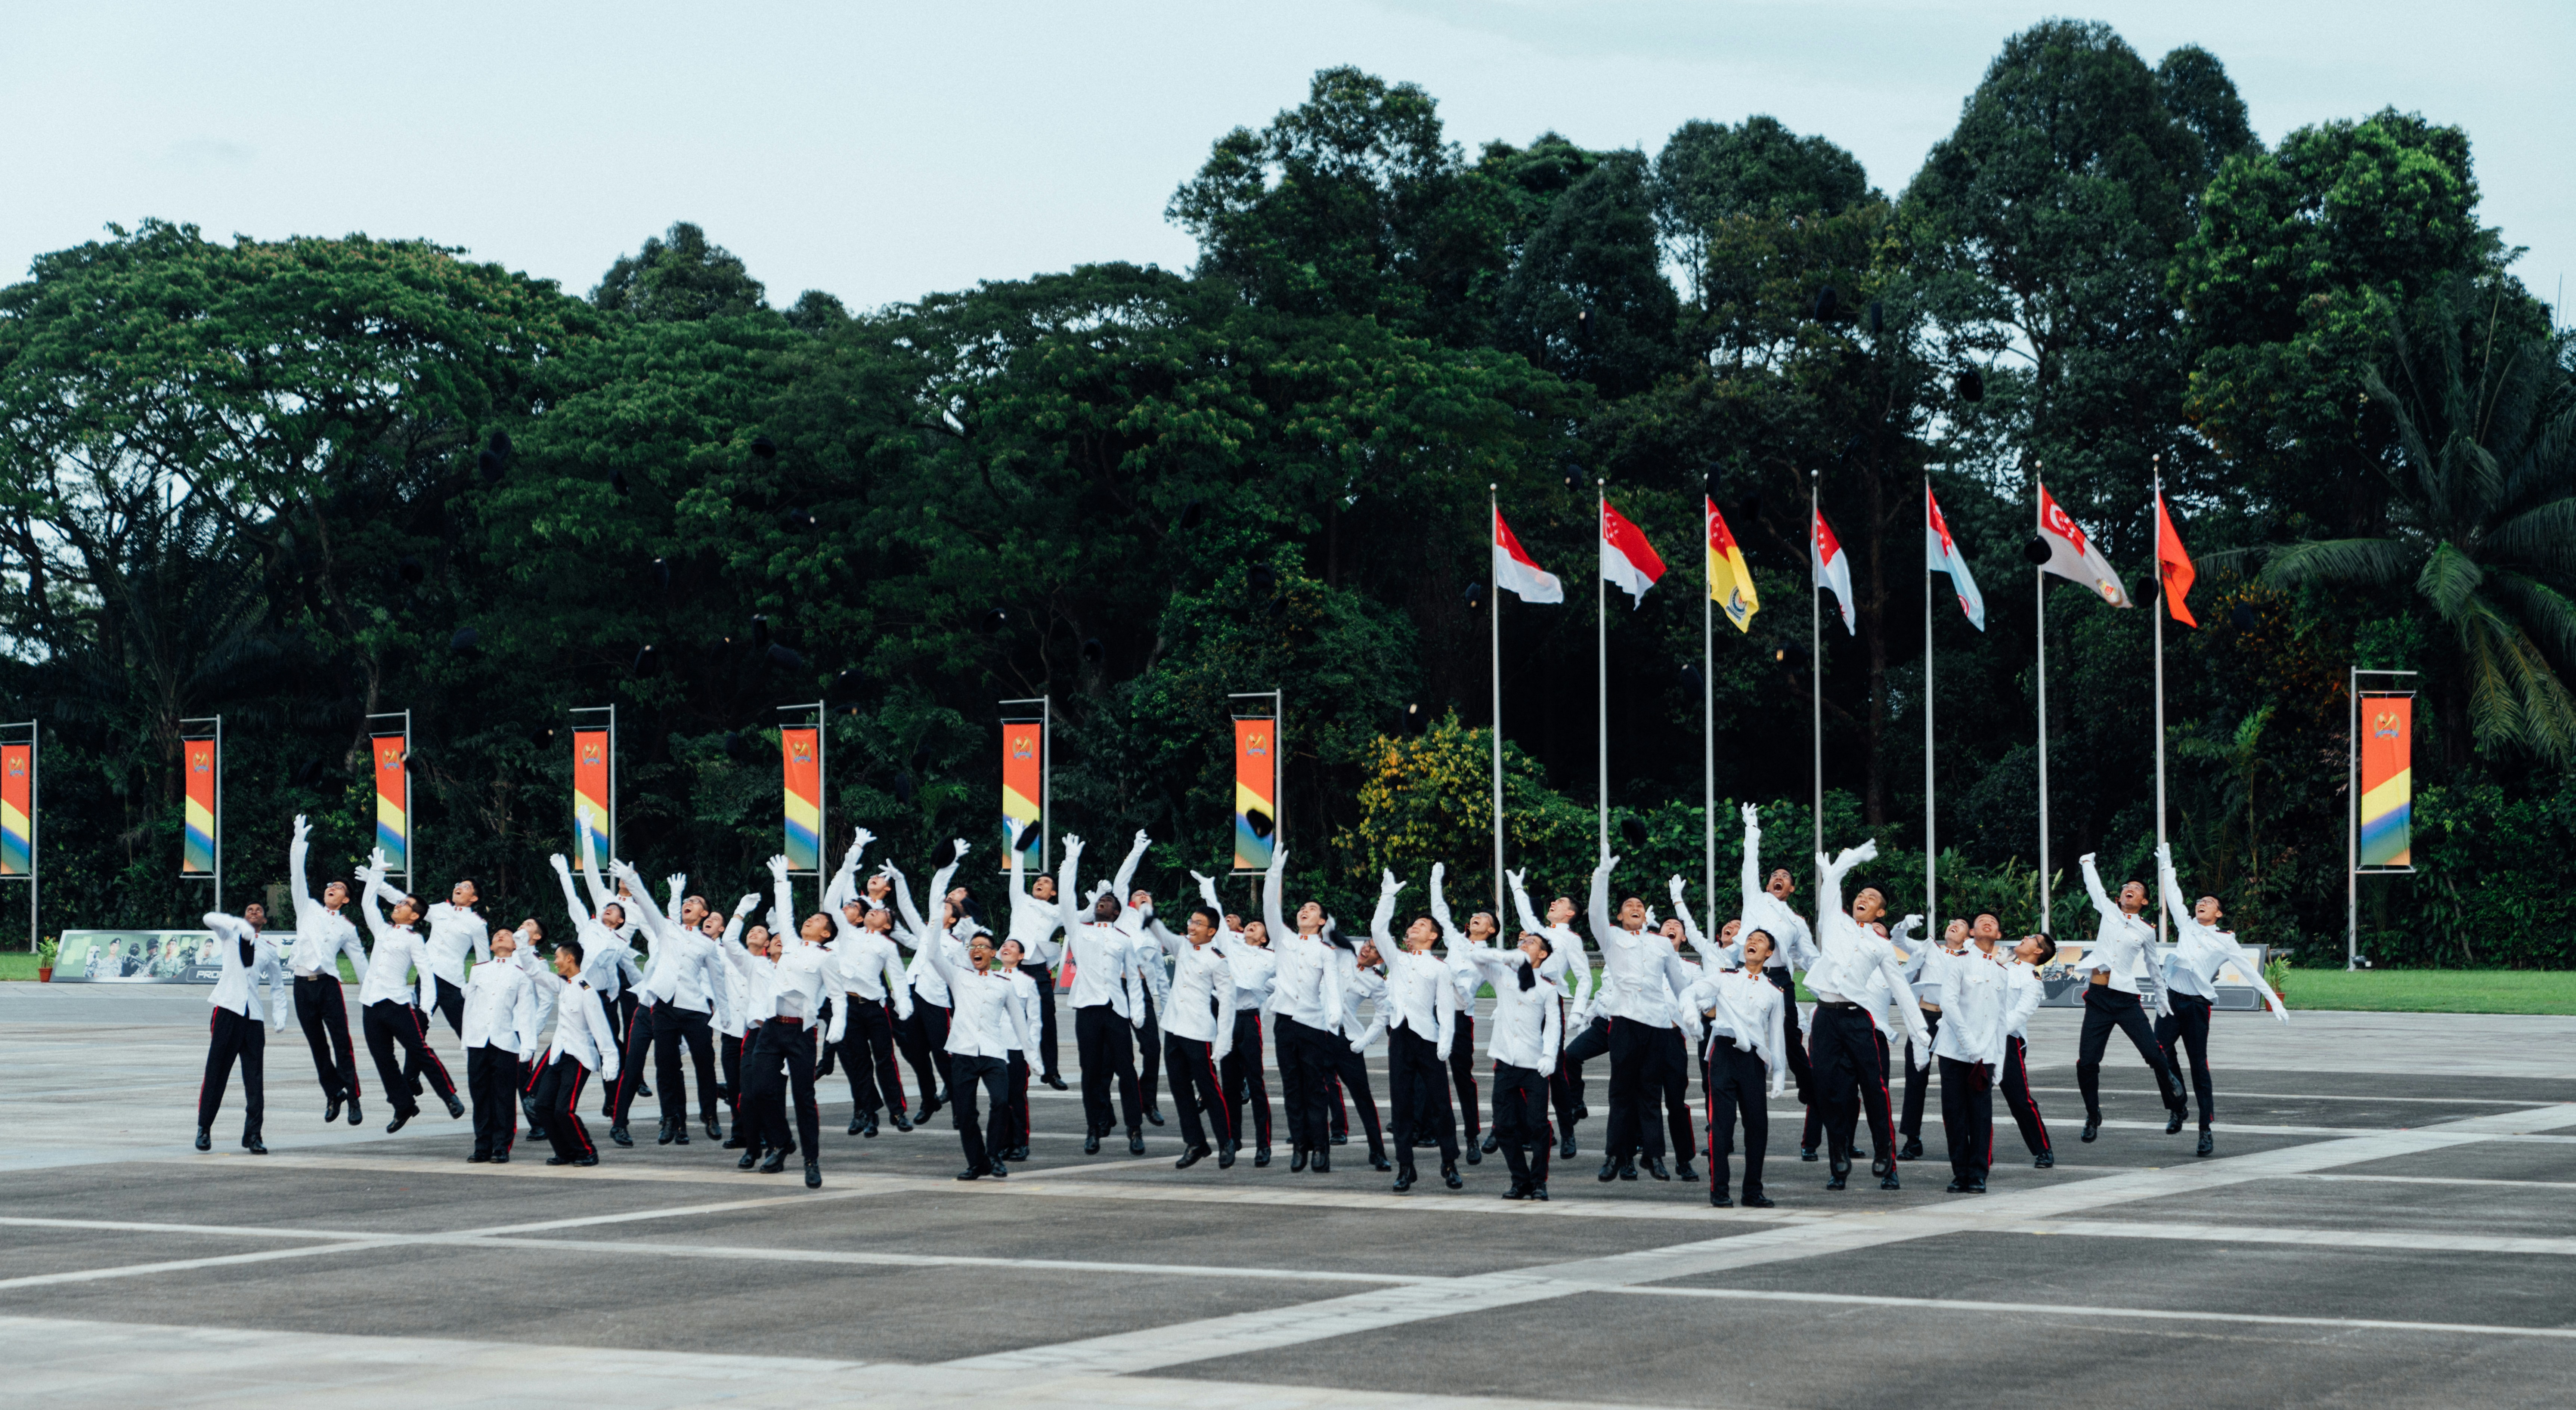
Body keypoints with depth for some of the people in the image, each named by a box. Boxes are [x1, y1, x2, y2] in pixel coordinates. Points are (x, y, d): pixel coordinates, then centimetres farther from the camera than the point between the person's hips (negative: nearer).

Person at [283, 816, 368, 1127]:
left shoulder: (347, 928, 13)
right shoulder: (309, 909, 15)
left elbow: (360, 961, 16)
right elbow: (298, 875, 9)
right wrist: (300, 840, 4)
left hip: (328, 984, -2)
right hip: (303, 984, 2)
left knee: (342, 1043, -8)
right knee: (318, 1045, 6)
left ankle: (352, 1098, -4)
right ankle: (333, 1094, 16)